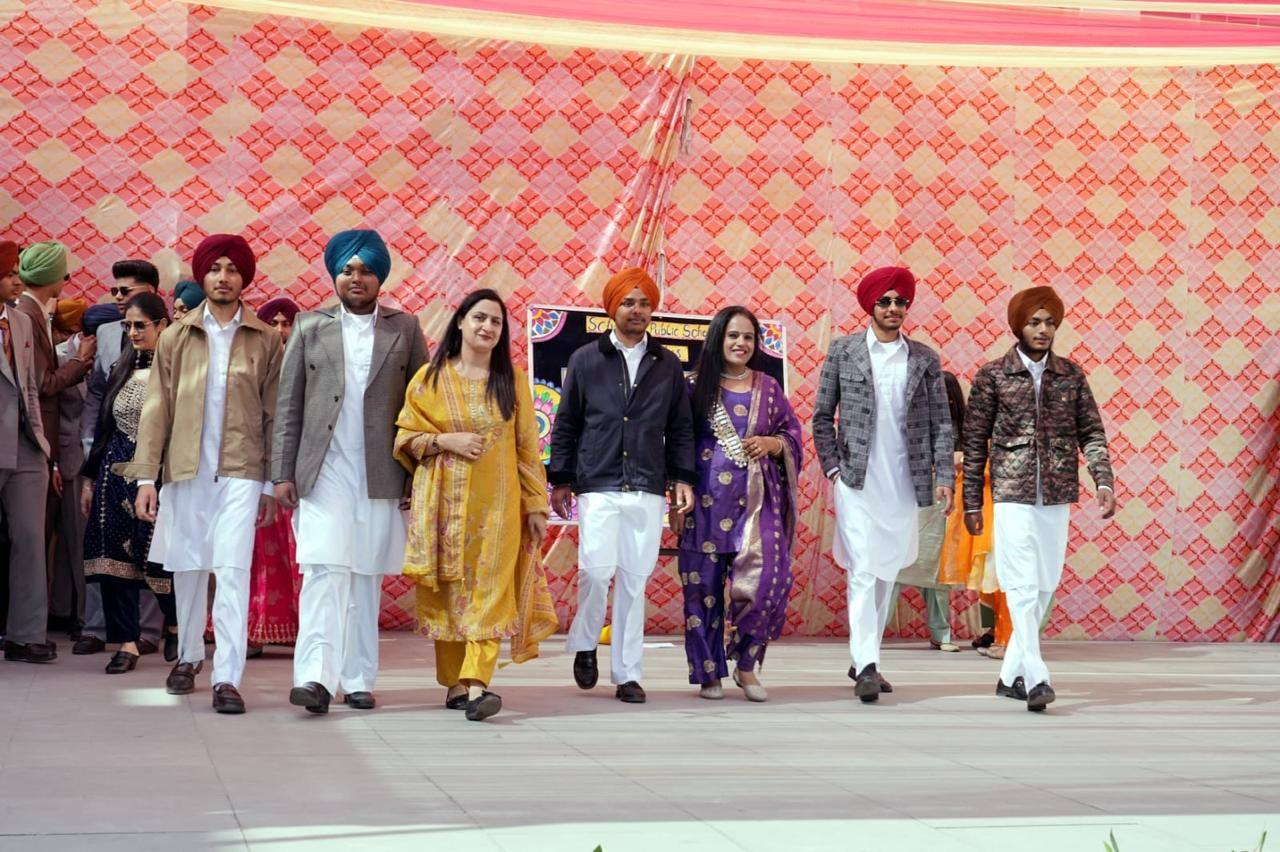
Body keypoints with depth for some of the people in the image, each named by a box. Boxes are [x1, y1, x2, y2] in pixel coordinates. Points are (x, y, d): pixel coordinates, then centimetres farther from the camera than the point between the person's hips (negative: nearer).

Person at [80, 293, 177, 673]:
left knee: (162, 556, -3)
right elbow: (104, 427, 16)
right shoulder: (121, 369, 12)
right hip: (117, 471, 5)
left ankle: (174, 624, 25)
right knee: (115, 556, -2)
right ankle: (127, 642, 4)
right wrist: (89, 477, 15)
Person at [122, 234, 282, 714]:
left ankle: (227, 678, -11)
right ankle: (188, 657, 32)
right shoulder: (176, 338, 8)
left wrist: (272, 482, 2)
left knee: (233, 571, -11)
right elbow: (156, 409, 6)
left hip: (240, 471, -2)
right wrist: (146, 475, 0)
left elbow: (274, 415, 5)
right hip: (185, 470, 2)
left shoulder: (265, 341, 5)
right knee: (187, 569, 12)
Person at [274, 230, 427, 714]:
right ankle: (315, 676, -17)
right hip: (323, 474, -1)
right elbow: (288, 406, 7)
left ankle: (357, 680, 13)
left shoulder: (405, 329, 9)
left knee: (366, 578, 7)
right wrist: (283, 473, 1)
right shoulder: (309, 328, 9)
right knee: (324, 571, -12)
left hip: (380, 478, 1)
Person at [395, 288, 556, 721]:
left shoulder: (511, 379, 8)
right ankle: (454, 683, 10)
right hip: (445, 503, 0)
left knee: (490, 590, -10)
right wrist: (446, 441, -12)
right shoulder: (430, 378, 6)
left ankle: (476, 682, -17)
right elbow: (407, 437, 6)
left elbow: (527, 446, 8)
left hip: (496, 503, 0)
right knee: (449, 591, 2)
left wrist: (535, 504, 4)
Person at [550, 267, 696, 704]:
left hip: (647, 490, 2)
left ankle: (627, 674, 7)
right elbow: (566, 424, 10)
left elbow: (680, 428, 15)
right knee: (597, 569, -14)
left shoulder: (667, 365, 13)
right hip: (597, 487, -1)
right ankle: (584, 645, 12)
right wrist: (560, 480, 7)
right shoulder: (586, 360, 9)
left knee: (635, 579, 1)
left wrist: (682, 478, 6)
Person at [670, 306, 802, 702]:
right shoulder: (696, 387, 5)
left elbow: (794, 437, 14)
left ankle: (746, 665, 6)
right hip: (707, 501, -1)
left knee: (764, 581, -11)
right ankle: (709, 673, 12)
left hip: (757, 501, 1)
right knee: (704, 586, 1)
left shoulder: (768, 388, 12)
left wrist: (772, 443, -7)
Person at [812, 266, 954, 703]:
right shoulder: (843, 351, 3)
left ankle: (865, 658, 22)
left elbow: (940, 422, 8)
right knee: (863, 571, -11)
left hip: (904, 483, 3)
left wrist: (944, 476, 0)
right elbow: (822, 415, 6)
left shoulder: (925, 359, 8)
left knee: (887, 572, 10)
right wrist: (832, 467, -2)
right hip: (857, 481, -3)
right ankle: (865, 666, -15)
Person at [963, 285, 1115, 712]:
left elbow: (1091, 433, 7)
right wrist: (972, 503, 1)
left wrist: (1104, 482, -8)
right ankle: (1035, 678, -17)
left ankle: (1011, 676, 18)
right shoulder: (992, 376, 0)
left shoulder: (1071, 375, 8)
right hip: (1013, 495, -4)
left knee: (1044, 588, 7)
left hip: (1057, 498, 4)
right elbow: (975, 443, 2)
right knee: (1022, 587, -12)